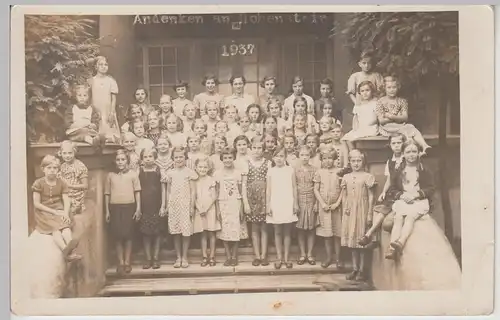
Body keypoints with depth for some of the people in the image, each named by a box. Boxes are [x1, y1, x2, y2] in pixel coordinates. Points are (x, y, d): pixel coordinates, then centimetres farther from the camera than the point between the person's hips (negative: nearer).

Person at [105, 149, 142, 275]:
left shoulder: (133, 175, 2)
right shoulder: (110, 175, 7)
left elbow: (137, 192, 3)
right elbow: (107, 194, 10)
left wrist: (138, 209, -2)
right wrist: (107, 211, 6)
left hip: (129, 207, -1)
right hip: (115, 208, 2)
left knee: (128, 235, 1)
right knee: (117, 235, 1)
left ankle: (127, 262, 11)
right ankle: (120, 262, 10)